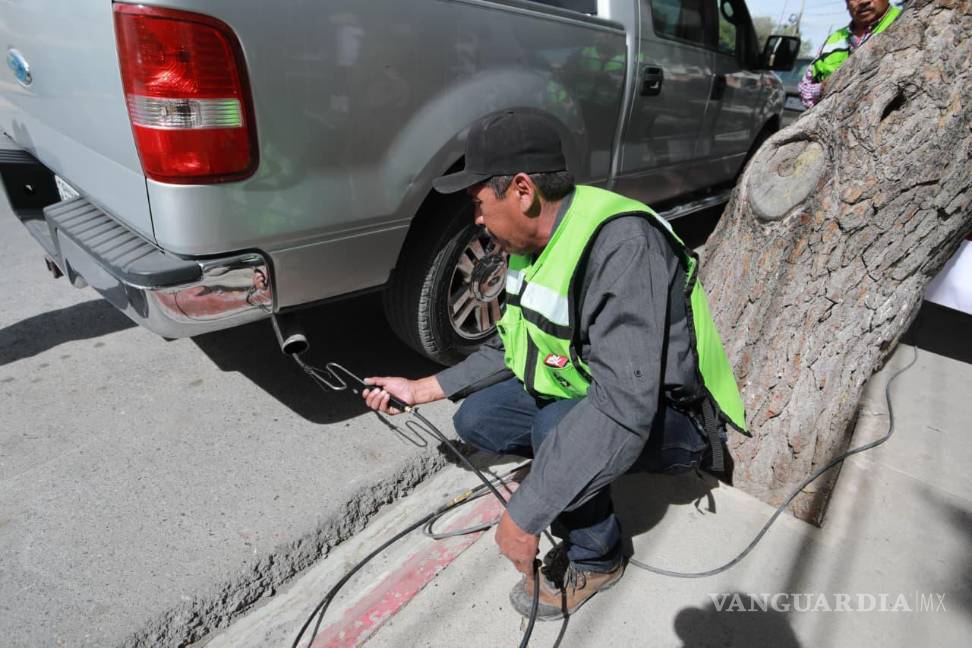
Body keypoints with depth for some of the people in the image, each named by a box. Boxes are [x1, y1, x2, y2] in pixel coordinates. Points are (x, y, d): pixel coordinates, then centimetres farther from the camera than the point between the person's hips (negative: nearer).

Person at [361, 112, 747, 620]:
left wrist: (524, 515, -33)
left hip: (665, 412, -7)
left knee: (558, 429, -33)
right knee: (475, 419, -1)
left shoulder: (622, 245, -32)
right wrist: (421, 389, 2)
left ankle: (595, 559, -3)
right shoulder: (532, 242, -3)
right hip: (578, 393, 7)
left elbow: (624, 403, -38)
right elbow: (511, 349, 7)